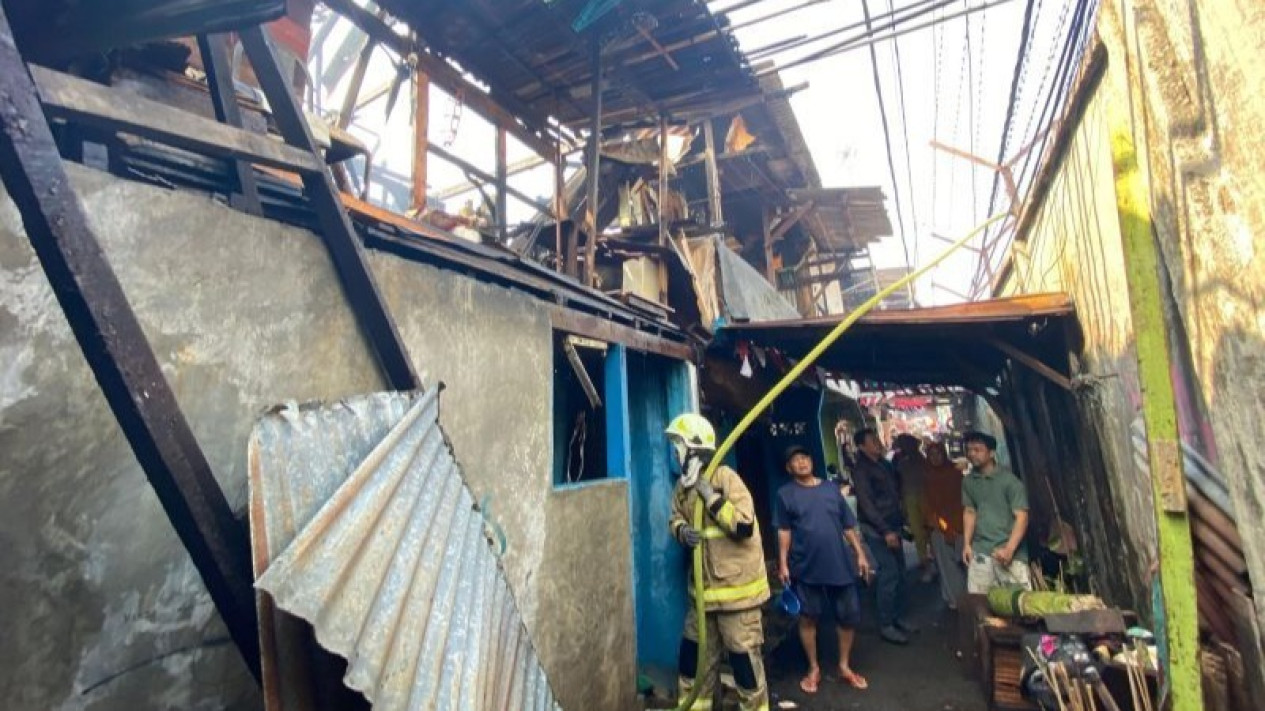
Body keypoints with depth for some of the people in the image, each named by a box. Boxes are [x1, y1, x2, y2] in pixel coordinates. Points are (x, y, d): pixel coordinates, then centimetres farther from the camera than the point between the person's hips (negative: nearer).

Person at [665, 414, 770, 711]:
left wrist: (711, 497, -26)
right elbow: (676, 519, 13)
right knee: (694, 651, 18)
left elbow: (744, 526, -25)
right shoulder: (683, 486, 4)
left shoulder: (725, 478, -19)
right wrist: (682, 531, -9)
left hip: (736, 584, -7)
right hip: (703, 585, 7)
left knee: (743, 654, 6)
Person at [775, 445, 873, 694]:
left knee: (849, 616, 11)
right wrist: (783, 563, -6)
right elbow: (784, 531, -2)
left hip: (840, 564, 3)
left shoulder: (831, 488, 5)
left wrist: (860, 554, 7)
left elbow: (848, 526, 9)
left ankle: (844, 666, 32)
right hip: (806, 567, -2)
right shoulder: (785, 494, -4)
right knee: (808, 617, 10)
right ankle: (814, 668, 29)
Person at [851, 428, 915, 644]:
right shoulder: (861, 470, -13)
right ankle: (886, 626, 1)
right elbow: (867, 504, -18)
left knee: (899, 571, 10)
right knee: (889, 573, -8)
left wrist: (902, 521, 15)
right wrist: (885, 531, -20)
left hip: (892, 526, 8)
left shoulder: (885, 464, 11)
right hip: (876, 529, -8)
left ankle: (897, 617, 23)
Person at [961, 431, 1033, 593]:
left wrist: (1009, 549, -21)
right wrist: (967, 544, 9)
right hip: (980, 552, 4)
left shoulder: (1009, 480, -8)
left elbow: (1021, 516, -12)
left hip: (1009, 551, -4)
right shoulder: (968, 481, 7)